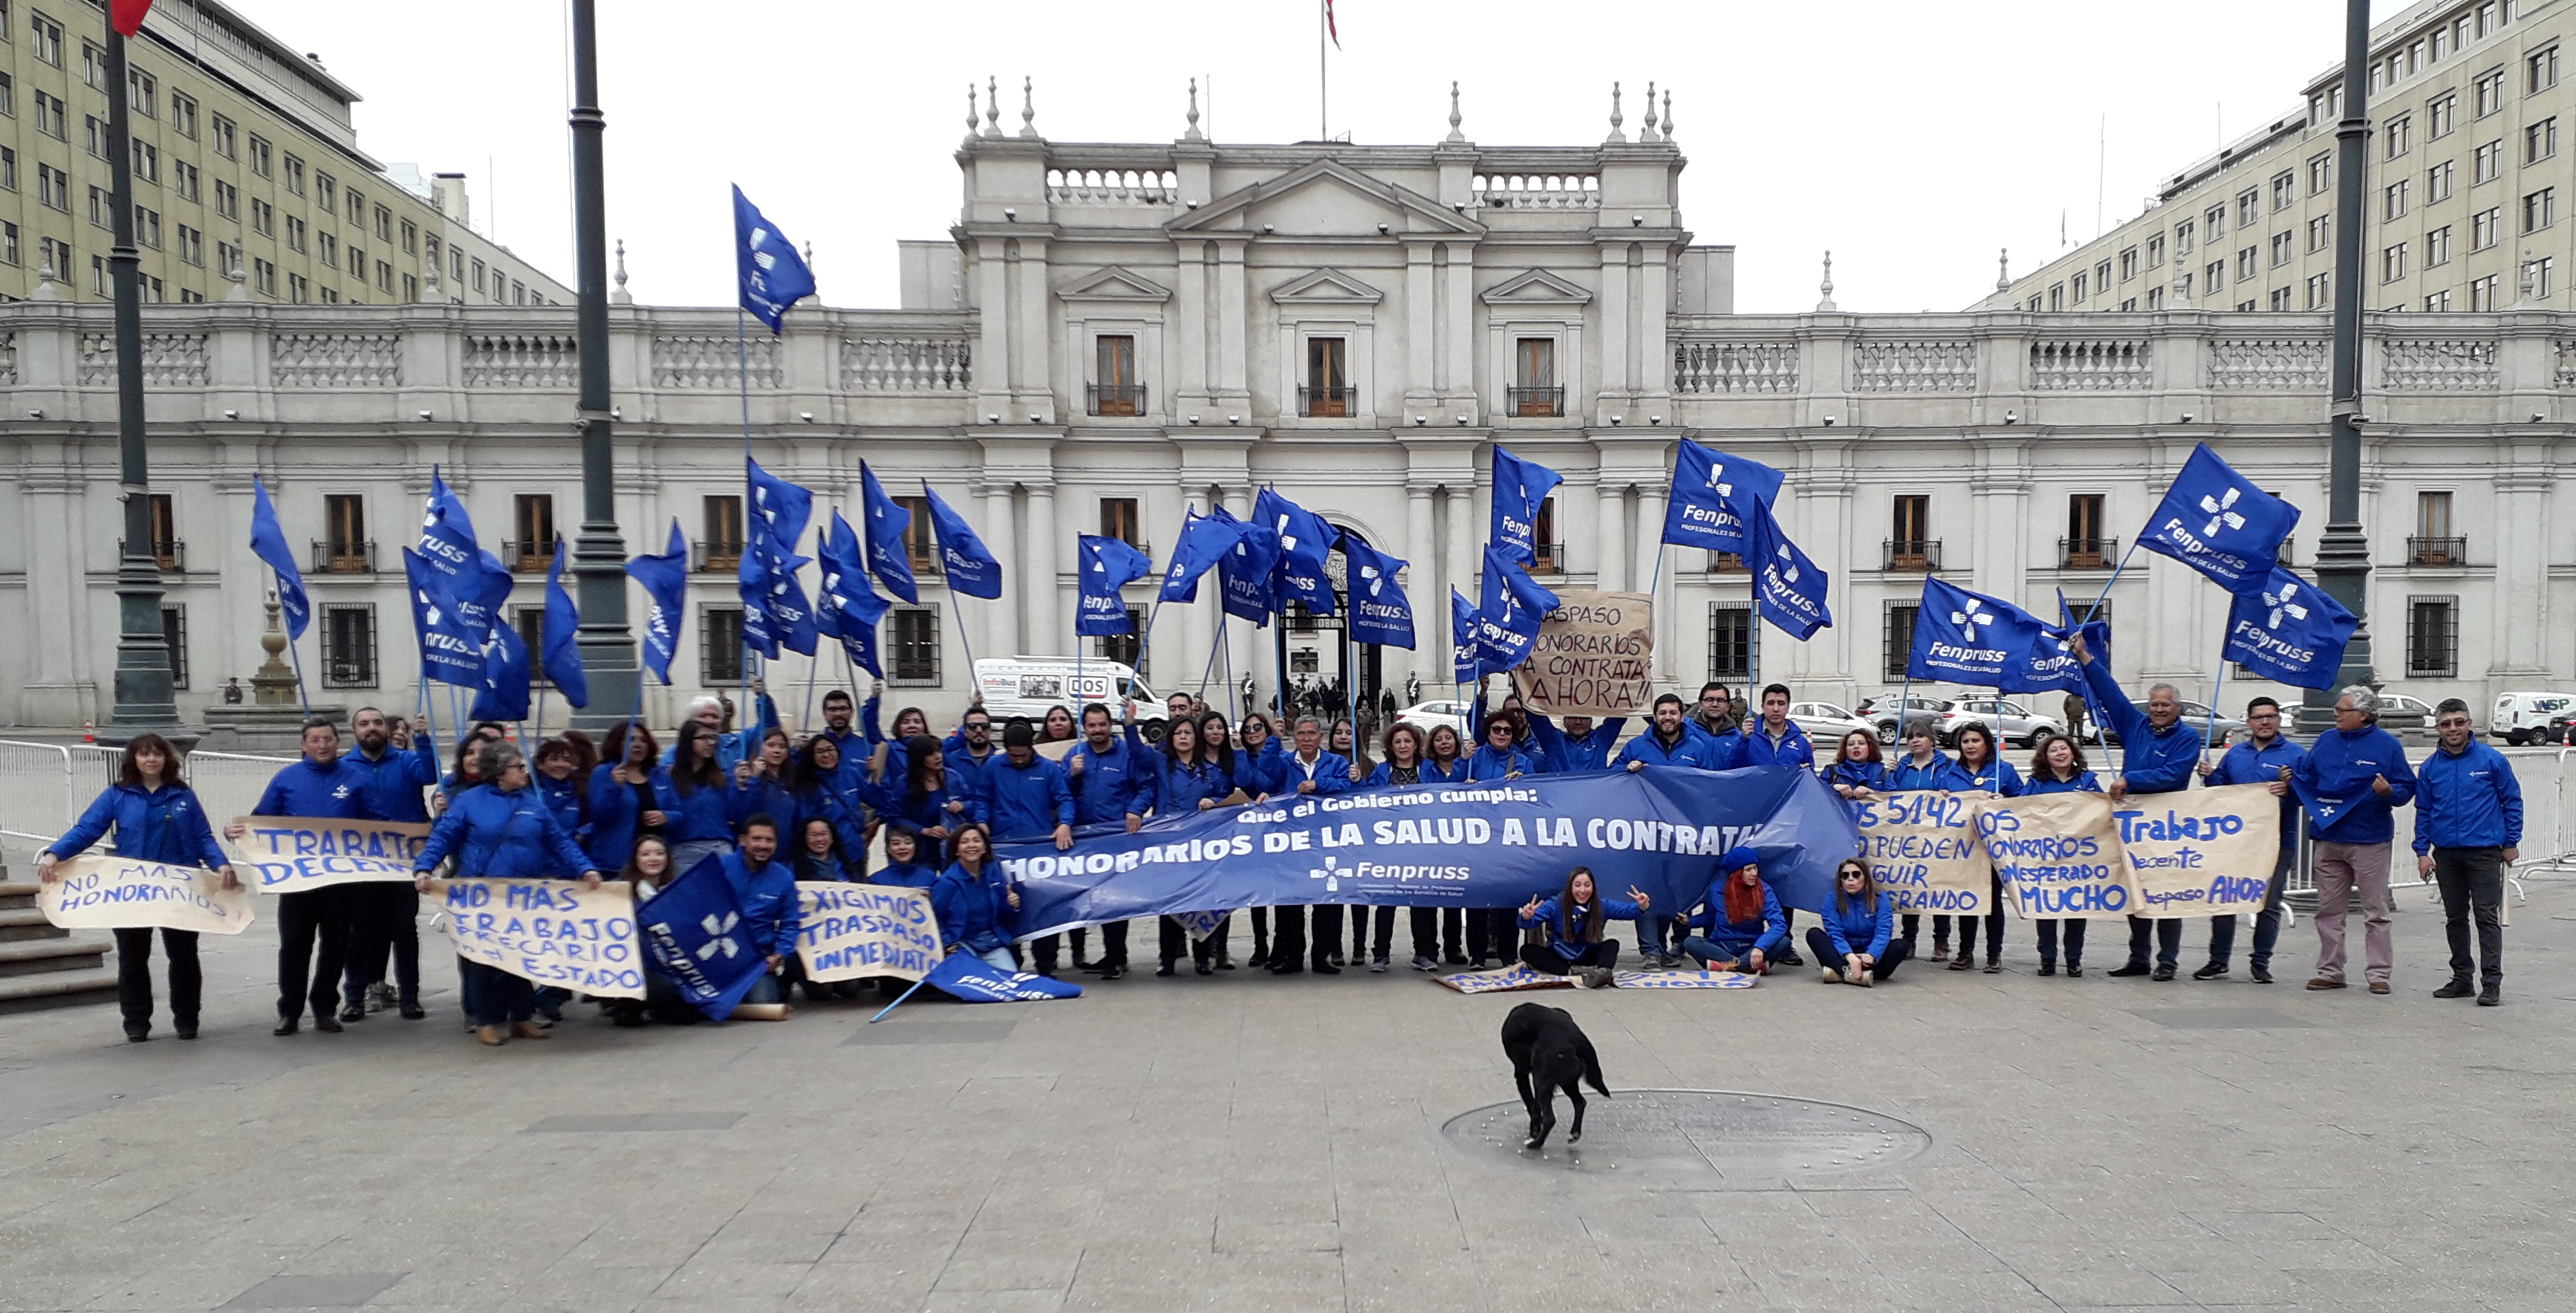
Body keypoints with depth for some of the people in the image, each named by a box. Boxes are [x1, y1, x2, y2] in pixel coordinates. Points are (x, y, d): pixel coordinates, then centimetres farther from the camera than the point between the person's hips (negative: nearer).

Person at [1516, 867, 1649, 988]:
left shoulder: (1602, 905, -8)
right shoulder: (1554, 905, -15)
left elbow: (1627, 910, -19)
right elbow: (1532, 922, -26)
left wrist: (1641, 907, -40)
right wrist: (1527, 918, -50)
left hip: (1587, 958, 1)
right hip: (1559, 958, -1)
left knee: (1612, 944, -22)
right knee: (1527, 950, -27)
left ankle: (1603, 972, -52)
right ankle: (1573, 972, -42)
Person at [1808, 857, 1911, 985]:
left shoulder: (1880, 898, -3)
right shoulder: (1832, 900, -4)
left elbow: (1883, 932, -16)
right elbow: (1835, 934, -16)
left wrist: (1871, 955, -37)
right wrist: (1850, 957, -37)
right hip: (1843, 957, 0)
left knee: (1903, 944, -26)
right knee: (1814, 934, -22)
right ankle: (1847, 971, -46)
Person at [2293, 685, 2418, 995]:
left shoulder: (2387, 745, -3)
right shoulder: (2326, 741, 10)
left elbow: (2407, 788, -3)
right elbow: (2306, 776, 15)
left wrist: (2389, 791, -23)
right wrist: (2289, 778, -5)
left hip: (2369, 841, -5)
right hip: (2329, 838, 5)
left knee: (2375, 911, 2)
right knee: (2329, 910, 9)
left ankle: (2378, 974, 9)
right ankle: (2330, 971, 17)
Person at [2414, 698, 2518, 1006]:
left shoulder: (2492, 759, -3)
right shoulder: (2430, 767, 5)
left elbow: (2512, 801, 2)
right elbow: (2423, 812, 10)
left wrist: (2511, 843, 1)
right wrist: (2422, 852, 5)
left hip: (2484, 851, -4)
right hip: (2446, 853, 4)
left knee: (2487, 916, -5)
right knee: (2455, 918, 11)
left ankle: (2491, 983, -2)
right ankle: (2461, 978, 20)